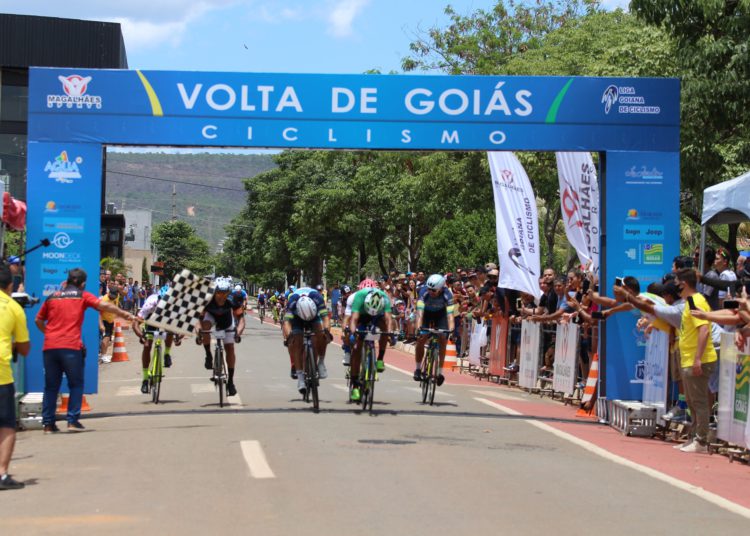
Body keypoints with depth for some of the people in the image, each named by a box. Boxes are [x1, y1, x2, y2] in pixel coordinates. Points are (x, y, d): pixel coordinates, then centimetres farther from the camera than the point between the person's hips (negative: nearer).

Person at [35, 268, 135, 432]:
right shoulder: (83, 296, 7)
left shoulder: (52, 297, 16)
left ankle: (48, 423, 8)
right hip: (71, 346, -3)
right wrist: (124, 314, -2)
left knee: (51, 386, 10)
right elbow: (104, 306, -6)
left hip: (49, 346, 3)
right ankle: (73, 421, 1)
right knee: (76, 384, 8)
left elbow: (38, 320, 19)